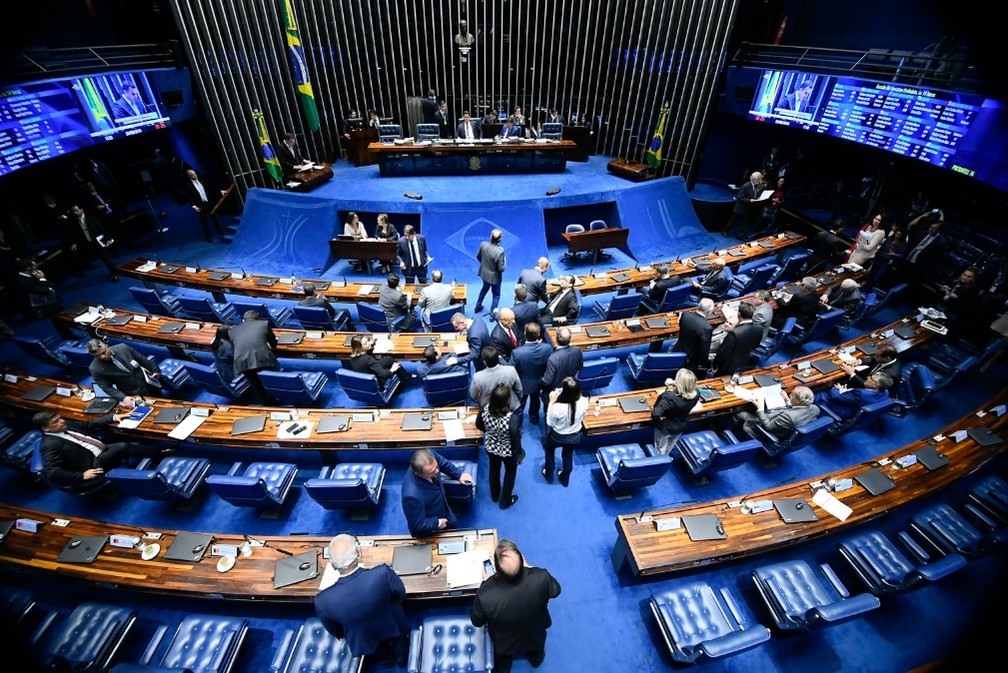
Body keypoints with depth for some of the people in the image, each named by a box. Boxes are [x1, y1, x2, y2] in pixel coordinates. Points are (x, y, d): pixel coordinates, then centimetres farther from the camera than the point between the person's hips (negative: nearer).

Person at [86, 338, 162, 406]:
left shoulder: (123, 347, -11)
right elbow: (107, 387, -12)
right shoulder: (95, 369, -16)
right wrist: (123, 398, -25)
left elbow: (142, 359, 4)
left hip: (150, 383, 2)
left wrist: (155, 370, 10)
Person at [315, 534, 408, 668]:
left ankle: (387, 660, 66)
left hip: (364, 642, 1)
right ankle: (402, 659, 62)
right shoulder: (382, 573, -41)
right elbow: (401, 595, -17)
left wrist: (344, 636, 11)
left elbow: (335, 632, -12)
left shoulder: (323, 600, -36)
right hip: (392, 630, -1)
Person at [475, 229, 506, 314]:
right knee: (496, 295, 19)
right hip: (494, 277, -6)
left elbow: (478, 256, 0)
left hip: (484, 273, 6)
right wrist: (504, 261, -5)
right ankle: (493, 314, 32)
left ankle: (478, 306, 50)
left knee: (485, 288, 35)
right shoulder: (499, 252, -34)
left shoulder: (483, 244, -19)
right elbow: (501, 269, -25)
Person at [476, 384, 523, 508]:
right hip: (508, 452, -4)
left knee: (494, 470, 32)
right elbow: (516, 440, -25)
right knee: (510, 473, 28)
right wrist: (518, 455, -6)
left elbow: (479, 425, -6)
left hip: (491, 448, 4)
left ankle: (494, 495, 58)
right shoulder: (513, 418, -40)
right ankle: (505, 501, 49)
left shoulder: (485, 409, -27)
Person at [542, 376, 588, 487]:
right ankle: (565, 479, 56)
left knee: (549, 449, 32)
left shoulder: (557, 407, -39)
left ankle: (549, 475, 51)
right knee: (568, 455, 32)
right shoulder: (584, 402, -27)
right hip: (575, 436, 3)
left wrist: (551, 402, -18)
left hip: (557, 437, -3)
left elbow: (550, 423, -18)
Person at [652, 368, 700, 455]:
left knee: (660, 450, 25)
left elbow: (655, 413, -45)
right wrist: (671, 390, -21)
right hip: (680, 427, 5)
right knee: (668, 450, 34)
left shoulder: (669, 397, -42)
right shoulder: (695, 396, -23)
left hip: (664, 427, -5)